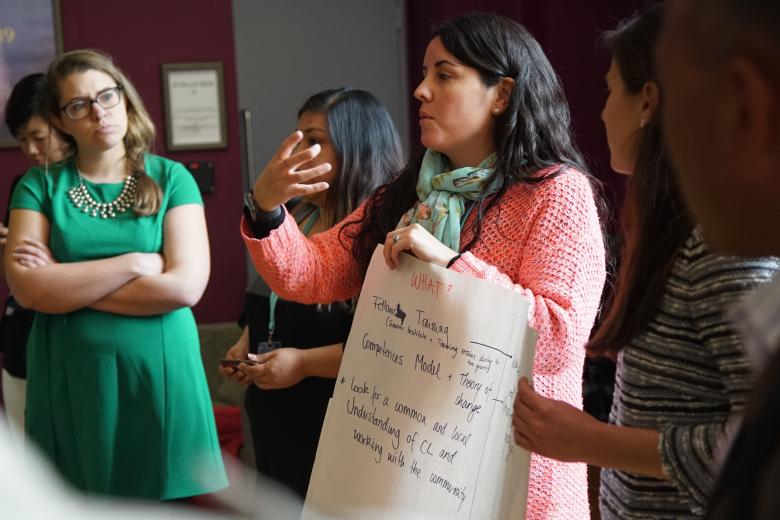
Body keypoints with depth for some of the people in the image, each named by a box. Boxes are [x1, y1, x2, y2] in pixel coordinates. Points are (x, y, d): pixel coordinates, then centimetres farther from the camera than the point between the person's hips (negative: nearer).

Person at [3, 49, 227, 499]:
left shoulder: (171, 179, 0)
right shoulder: (40, 185, 3)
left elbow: (186, 286, -12)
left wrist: (66, 284, -9)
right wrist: (136, 264, -14)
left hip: (160, 372, -1)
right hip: (72, 379, 1)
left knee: (169, 495, 7)